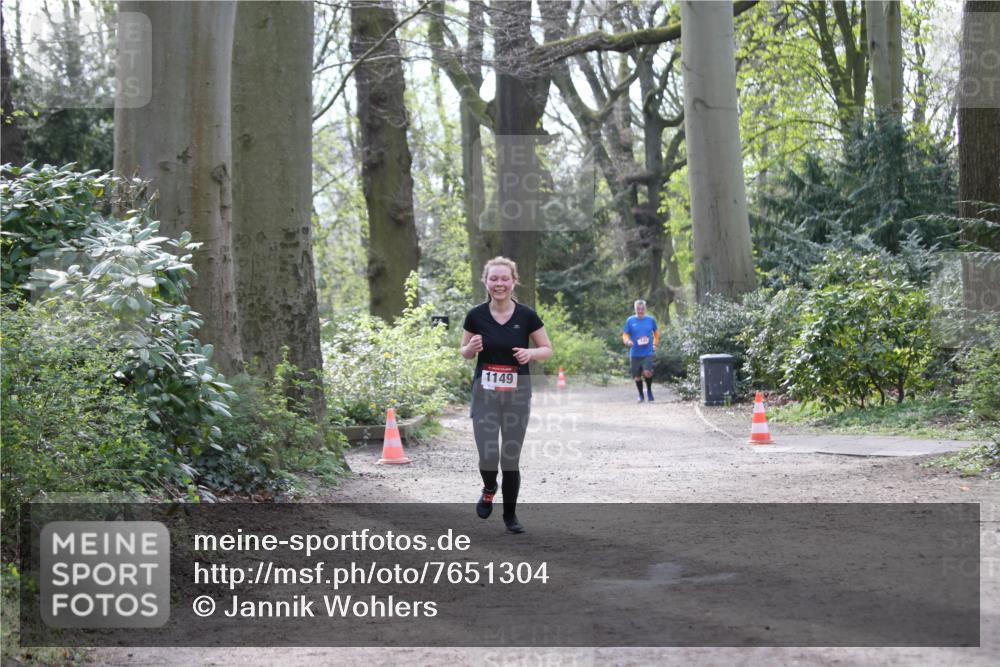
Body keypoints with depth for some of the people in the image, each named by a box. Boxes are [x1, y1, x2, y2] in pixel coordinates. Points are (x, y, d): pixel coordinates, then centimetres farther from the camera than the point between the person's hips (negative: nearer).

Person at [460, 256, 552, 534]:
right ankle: (489, 489, 25)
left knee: (511, 458, 4)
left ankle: (510, 514, 21)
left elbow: (547, 349, 4)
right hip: (485, 393, 0)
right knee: (488, 457, -9)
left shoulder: (526, 316, -6)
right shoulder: (476, 316, -4)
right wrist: (472, 348, -14)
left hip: (517, 393, 0)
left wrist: (530, 353, -17)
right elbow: (464, 353, 9)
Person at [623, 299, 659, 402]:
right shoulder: (630, 321, 1)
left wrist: (655, 344, 8)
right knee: (637, 377, 5)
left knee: (647, 372, -21)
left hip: (648, 352, -1)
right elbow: (625, 335, 5)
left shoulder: (650, 320, 4)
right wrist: (628, 341, -16)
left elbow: (656, 333, 19)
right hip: (635, 354, 1)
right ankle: (641, 395, 27)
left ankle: (649, 390, 6)